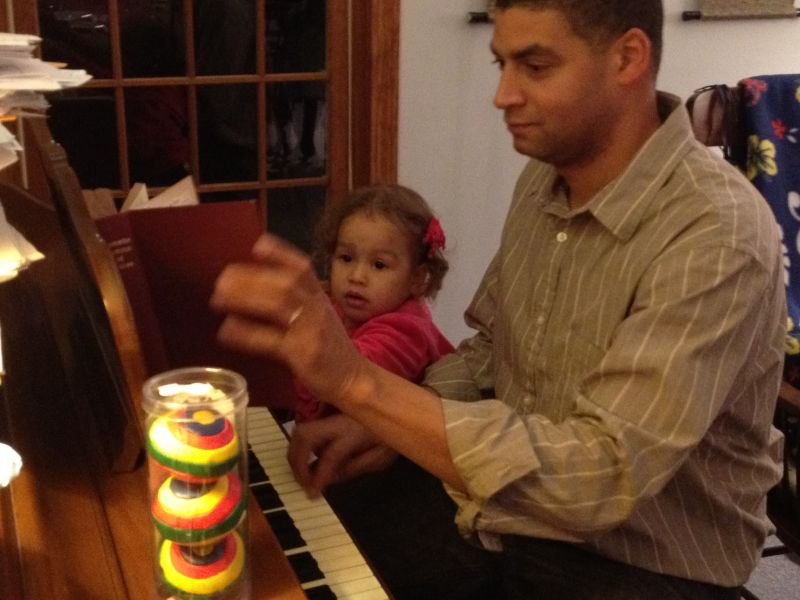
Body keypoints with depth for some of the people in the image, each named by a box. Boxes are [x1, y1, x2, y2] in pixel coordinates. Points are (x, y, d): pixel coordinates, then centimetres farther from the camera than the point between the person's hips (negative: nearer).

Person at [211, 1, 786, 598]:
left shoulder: (719, 234, -25)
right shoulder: (544, 177, -1)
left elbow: (598, 478, -32)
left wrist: (359, 382, -37)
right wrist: (388, 422, -9)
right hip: (512, 523, 6)